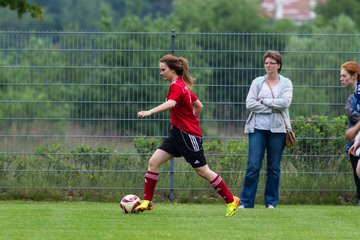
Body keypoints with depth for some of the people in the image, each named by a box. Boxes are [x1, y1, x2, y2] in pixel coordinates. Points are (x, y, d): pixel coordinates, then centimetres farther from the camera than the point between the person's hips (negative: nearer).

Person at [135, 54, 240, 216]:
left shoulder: (176, 86, -17)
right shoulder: (183, 85, 12)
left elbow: (171, 103, -39)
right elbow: (199, 106, 19)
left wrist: (149, 112, -50)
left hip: (188, 135, -9)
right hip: (177, 133, 9)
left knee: (203, 171, -1)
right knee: (153, 162, -1)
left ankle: (231, 201, 11)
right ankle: (147, 202, 2)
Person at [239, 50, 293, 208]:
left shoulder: (286, 83, 7)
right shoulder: (257, 82, 9)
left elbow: (285, 102, -10)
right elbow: (250, 104, -3)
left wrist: (264, 101, -7)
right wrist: (272, 108, -9)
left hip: (277, 129, 0)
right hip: (258, 128, 0)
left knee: (274, 167, 4)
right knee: (253, 166, -6)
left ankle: (271, 202, 13)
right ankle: (246, 202, -2)